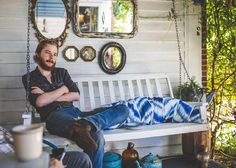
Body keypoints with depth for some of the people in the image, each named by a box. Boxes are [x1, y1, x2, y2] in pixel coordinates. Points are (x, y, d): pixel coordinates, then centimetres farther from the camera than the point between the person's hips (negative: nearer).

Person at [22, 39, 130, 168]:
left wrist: (49, 96, 0)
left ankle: (86, 124, -43)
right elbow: (39, 102, -7)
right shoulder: (29, 78, 12)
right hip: (54, 116, -7)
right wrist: (63, 89, 5)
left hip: (75, 113, 8)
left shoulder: (62, 72, 25)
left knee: (123, 110, -21)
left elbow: (76, 95, 11)